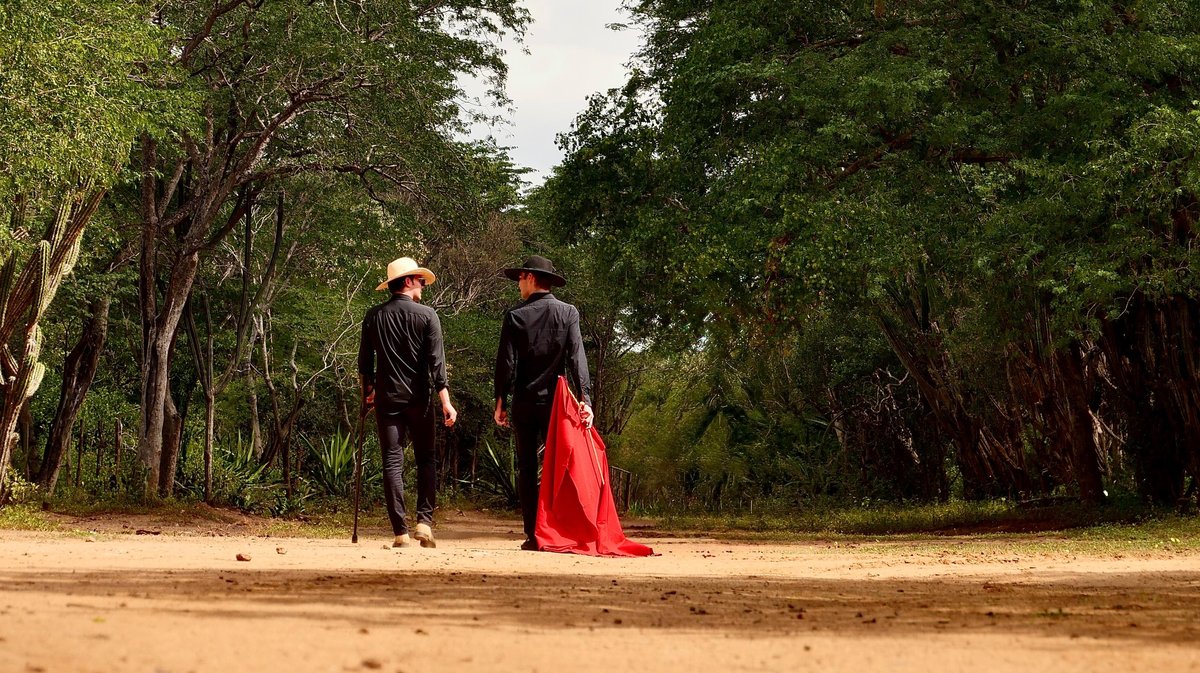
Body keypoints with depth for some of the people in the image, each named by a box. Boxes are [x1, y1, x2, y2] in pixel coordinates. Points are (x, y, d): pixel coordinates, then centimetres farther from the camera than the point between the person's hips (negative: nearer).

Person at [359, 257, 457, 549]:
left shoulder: (374, 316, 4)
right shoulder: (426, 315, -4)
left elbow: (364, 361, 10)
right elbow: (436, 362, -9)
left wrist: (368, 393, 24)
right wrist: (446, 401, -8)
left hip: (387, 398, 2)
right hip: (419, 398, -2)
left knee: (392, 462, 1)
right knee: (426, 458, 11)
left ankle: (401, 531, -3)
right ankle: (424, 520, -2)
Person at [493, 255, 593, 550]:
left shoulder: (516, 316, -3)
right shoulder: (568, 313, 1)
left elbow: (506, 362, -4)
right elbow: (576, 357, -6)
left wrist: (500, 402, 3)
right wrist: (584, 398, -10)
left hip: (524, 403, -1)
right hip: (556, 401, 1)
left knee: (527, 469, 5)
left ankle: (533, 535, 0)